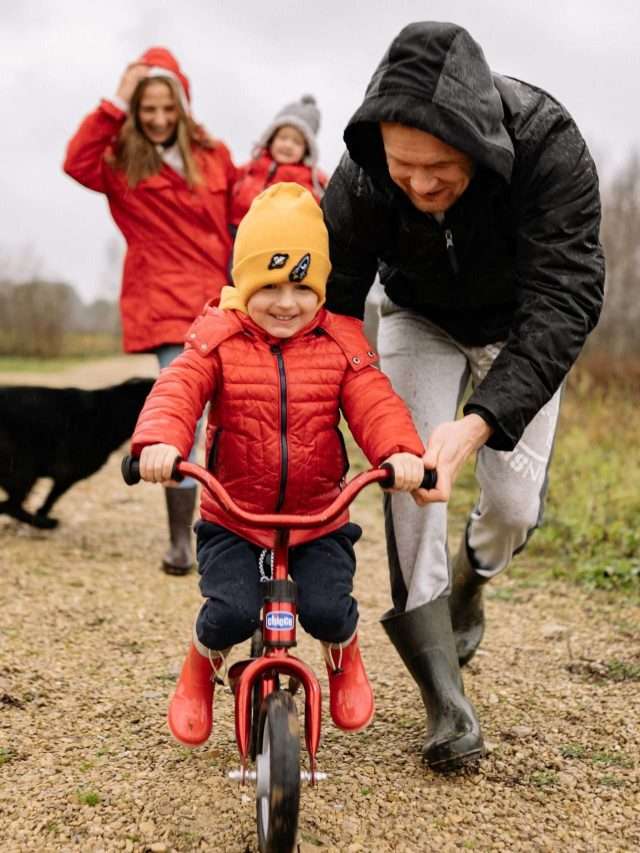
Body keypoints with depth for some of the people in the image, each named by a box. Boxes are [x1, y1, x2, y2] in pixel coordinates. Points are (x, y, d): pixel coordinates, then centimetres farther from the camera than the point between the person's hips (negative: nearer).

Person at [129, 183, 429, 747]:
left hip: (319, 519, 1)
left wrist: (401, 451, -35)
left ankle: (343, 657, 22)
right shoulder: (219, 341, -5)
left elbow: (375, 404, -13)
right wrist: (160, 441, -42)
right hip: (232, 517, -1)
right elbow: (177, 390, -19)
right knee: (232, 612, -21)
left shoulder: (340, 346, -1)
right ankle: (201, 668, 17)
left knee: (328, 610, -18)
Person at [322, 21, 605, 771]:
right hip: (420, 316, 1)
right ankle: (443, 694, -9)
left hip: (521, 328, 0)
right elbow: (329, 308, -23)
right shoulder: (361, 178, -31)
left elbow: (563, 300, -41)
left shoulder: (548, 146, -38)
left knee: (514, 503, -6)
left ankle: (469, 583, 32)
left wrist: (480, 420, -54)